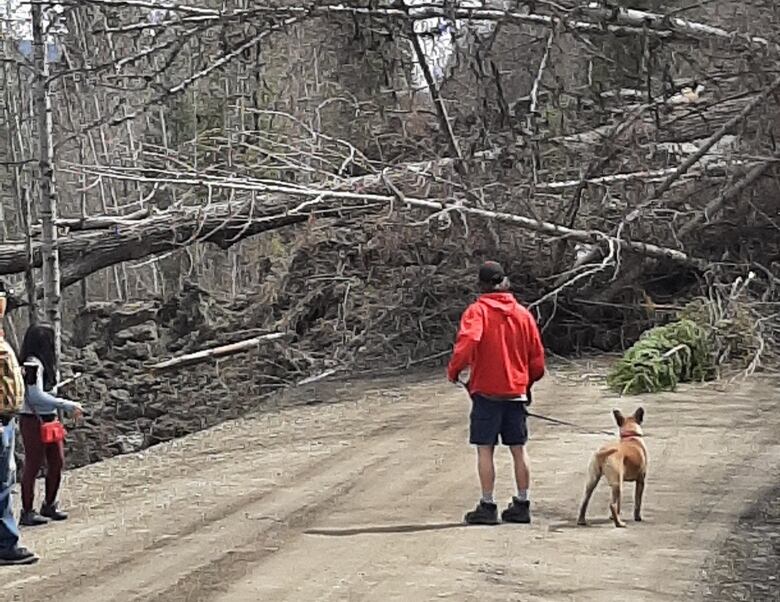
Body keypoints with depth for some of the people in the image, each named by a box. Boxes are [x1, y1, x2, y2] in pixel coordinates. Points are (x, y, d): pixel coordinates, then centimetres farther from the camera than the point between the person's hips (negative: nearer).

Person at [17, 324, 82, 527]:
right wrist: (67, 405, -16)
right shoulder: (33, 364, -17)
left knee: (57, 463, 13)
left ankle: (49, 506, 27)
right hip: (33, 420, -9)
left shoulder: (42, 362, 10)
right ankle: (27, 512, 8)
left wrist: (69, 407, 11)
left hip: (48, 419, 9)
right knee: (33, 465, -1)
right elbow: (36, 397, -20)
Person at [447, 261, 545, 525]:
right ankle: (522, 505, 14)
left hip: (486, 392, -5)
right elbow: (537, 356, 11)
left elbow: (468, 340, -24)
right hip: (517, 392, 5)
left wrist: (454, 370, -11)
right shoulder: (523, 313, 8)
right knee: (518, 449, 10)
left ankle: (487, 506, -2)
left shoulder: (477, 310, -7)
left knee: (485, 449, 0)